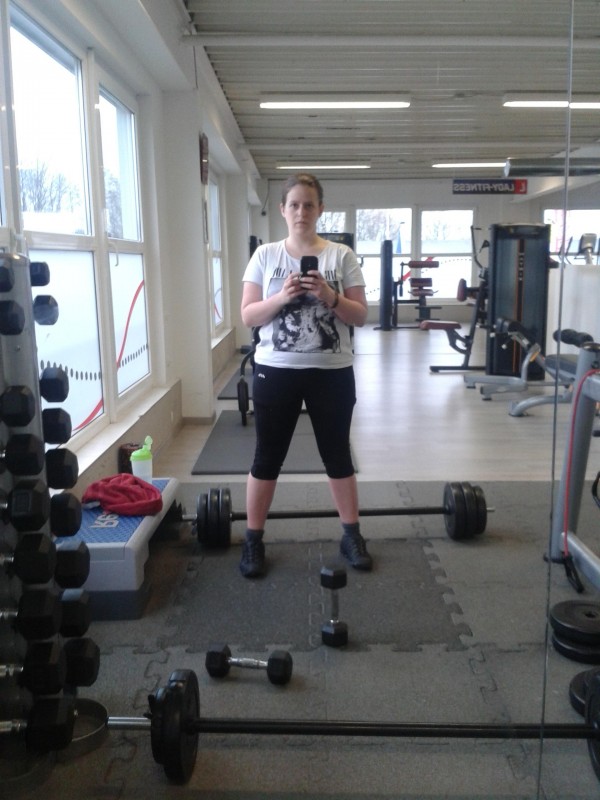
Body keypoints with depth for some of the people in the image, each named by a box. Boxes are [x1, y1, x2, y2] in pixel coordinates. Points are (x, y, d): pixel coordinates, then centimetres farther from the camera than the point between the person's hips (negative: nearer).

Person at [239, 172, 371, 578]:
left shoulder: (341, 256, 2)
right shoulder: (265, 256, 3)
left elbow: (360, 316, -1)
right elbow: (248, 316, -1)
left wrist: (329, 297, -18)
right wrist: (281, 297, -18)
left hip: (331, 372, 0)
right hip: (276, 371, 0)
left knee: (337, 455, 11)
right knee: (268, 457, 8)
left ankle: (352, 535, 27)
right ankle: (253, 540, 22)